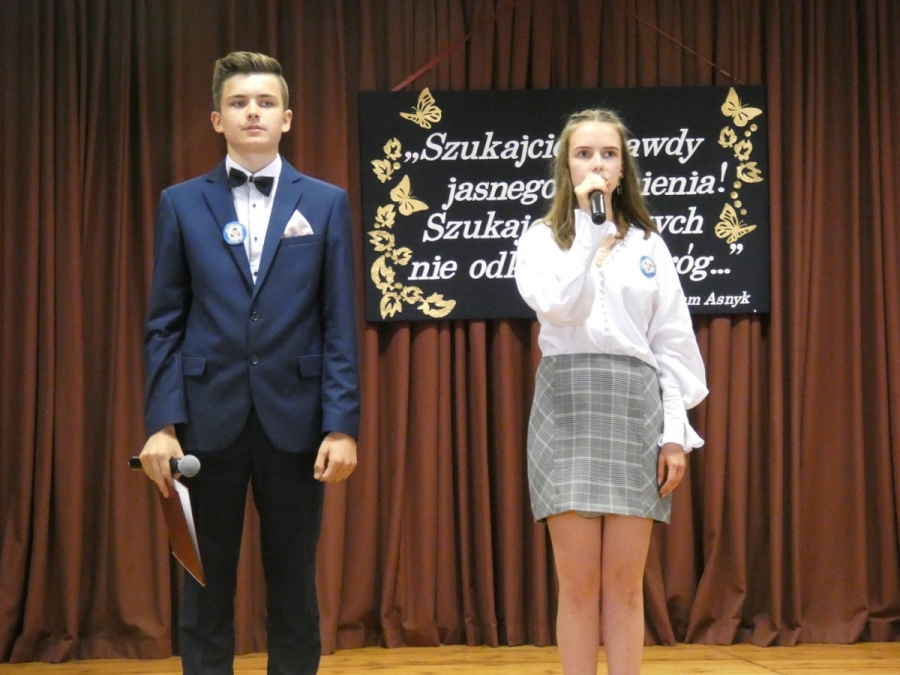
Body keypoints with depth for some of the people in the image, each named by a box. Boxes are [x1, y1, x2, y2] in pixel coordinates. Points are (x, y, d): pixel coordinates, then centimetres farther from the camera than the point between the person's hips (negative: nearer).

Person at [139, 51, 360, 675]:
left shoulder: (326, 203, 5)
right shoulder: (182, 205, 6)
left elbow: (340, 325, 2)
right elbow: (164, 325, 4)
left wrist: (343, 425, -6)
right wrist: (161, 424, -5)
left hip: (294, 418, 0)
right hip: (209, 418, 0)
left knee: (294, 586, 7)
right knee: (206, 585, 6)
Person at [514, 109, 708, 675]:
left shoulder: (647, 244, 11)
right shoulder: (543, 239, 7)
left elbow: (673, 342, 8)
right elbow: (558, 306, -13)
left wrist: (677, 431, 1)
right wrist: (588, 227, -13)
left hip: (635, 407, 2)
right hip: (569, 405, -1)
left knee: (625, 585, 2)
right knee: (579, 585, -2)